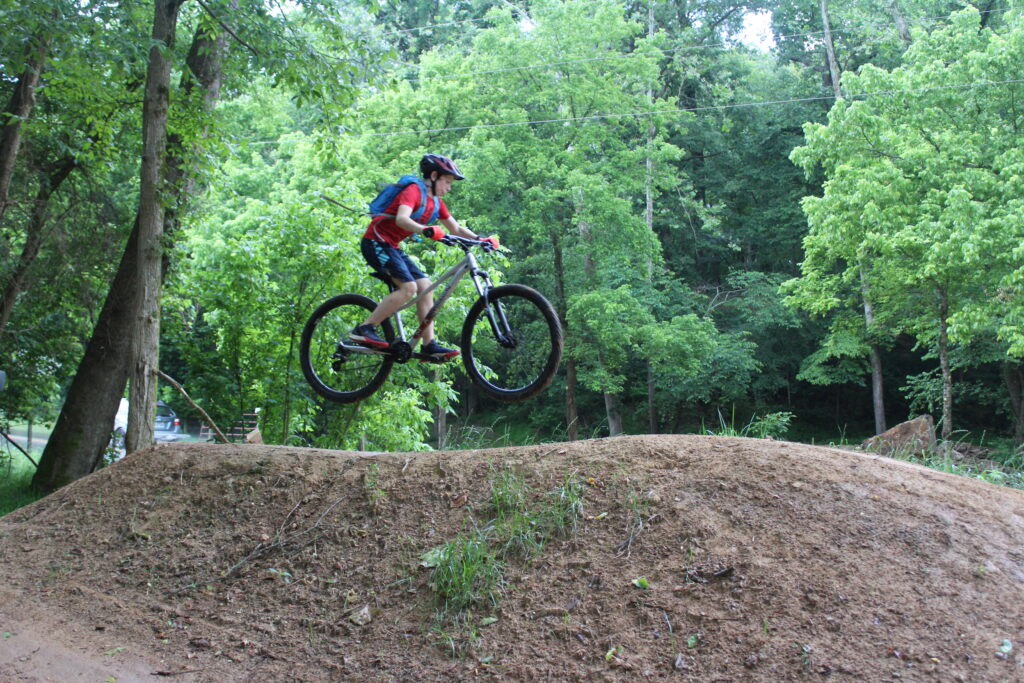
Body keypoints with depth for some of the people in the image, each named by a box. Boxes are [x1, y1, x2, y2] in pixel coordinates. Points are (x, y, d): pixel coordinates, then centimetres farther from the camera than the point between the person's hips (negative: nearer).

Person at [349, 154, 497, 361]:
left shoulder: (435, 202, 12)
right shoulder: (414, 191, -15)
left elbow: (457, 229, 12)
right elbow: (401, 219, -33)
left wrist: (480, 239, -5)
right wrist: (425, 230, -50)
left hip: (392, 247, 9)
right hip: (376, 242, -9)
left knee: (426, 286, -2)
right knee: (408, 287, -22)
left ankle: (429, 345, -2)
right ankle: (364, 329, -17)